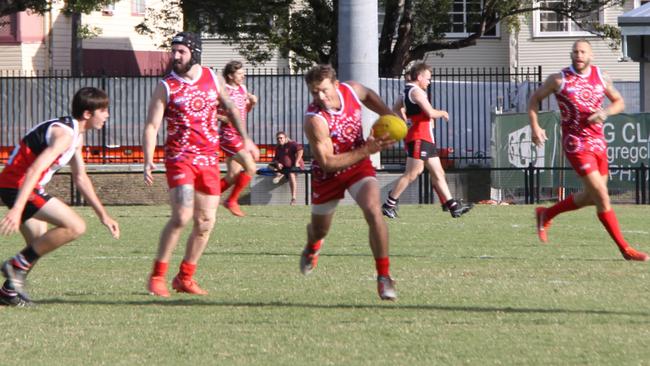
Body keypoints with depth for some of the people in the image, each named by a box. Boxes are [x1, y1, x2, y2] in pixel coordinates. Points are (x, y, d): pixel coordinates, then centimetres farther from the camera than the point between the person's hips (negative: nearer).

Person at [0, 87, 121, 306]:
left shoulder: (77, 136, 16)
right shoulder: (64, 134, -17)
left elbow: (81, 178, 27)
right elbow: (34, 170, -28)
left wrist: (103, 216, 26)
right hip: (19, 187, -11)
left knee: (40, 243, 22)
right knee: (75, 227, -16)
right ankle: (18, 266, -12)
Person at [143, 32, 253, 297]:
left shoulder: (212, 79, 7)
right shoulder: (166, 86, -3)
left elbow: (230, 108, 23)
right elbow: (151, 126, -6)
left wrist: (244, 137, 18)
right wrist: (148, 161, -18)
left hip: (209, 159, 5)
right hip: (179, 158, -5)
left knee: (206, 222, 4)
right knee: (182, 216, -19)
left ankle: (185, 278, 16)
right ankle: (157, 276, -10)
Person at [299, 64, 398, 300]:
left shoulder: (351, 90, -17)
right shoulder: (315, 120, -32)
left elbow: (368, 96, 11)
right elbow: (327, 163, -32)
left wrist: (389, 115, -5)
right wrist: (366, 150, -36)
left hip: (358, 166, 2)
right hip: (327, 174, -2)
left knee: (373, 211, -25)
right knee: (320, 230, 19)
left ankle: (384, 276, -16)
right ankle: (312, 246, 60)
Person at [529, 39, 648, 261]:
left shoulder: (601, 77, 5)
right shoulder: (560, 80, -6)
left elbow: (619, 102, 14)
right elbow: (534, 99, 6)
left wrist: (604, 112, -8)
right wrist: (535, 128, -6)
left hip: (598, 142, 6)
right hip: (576, 146, -6)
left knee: (592, 197, 15)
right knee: (602, 197, -11)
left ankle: (546, 215, 36)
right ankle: (625, 249, -5)